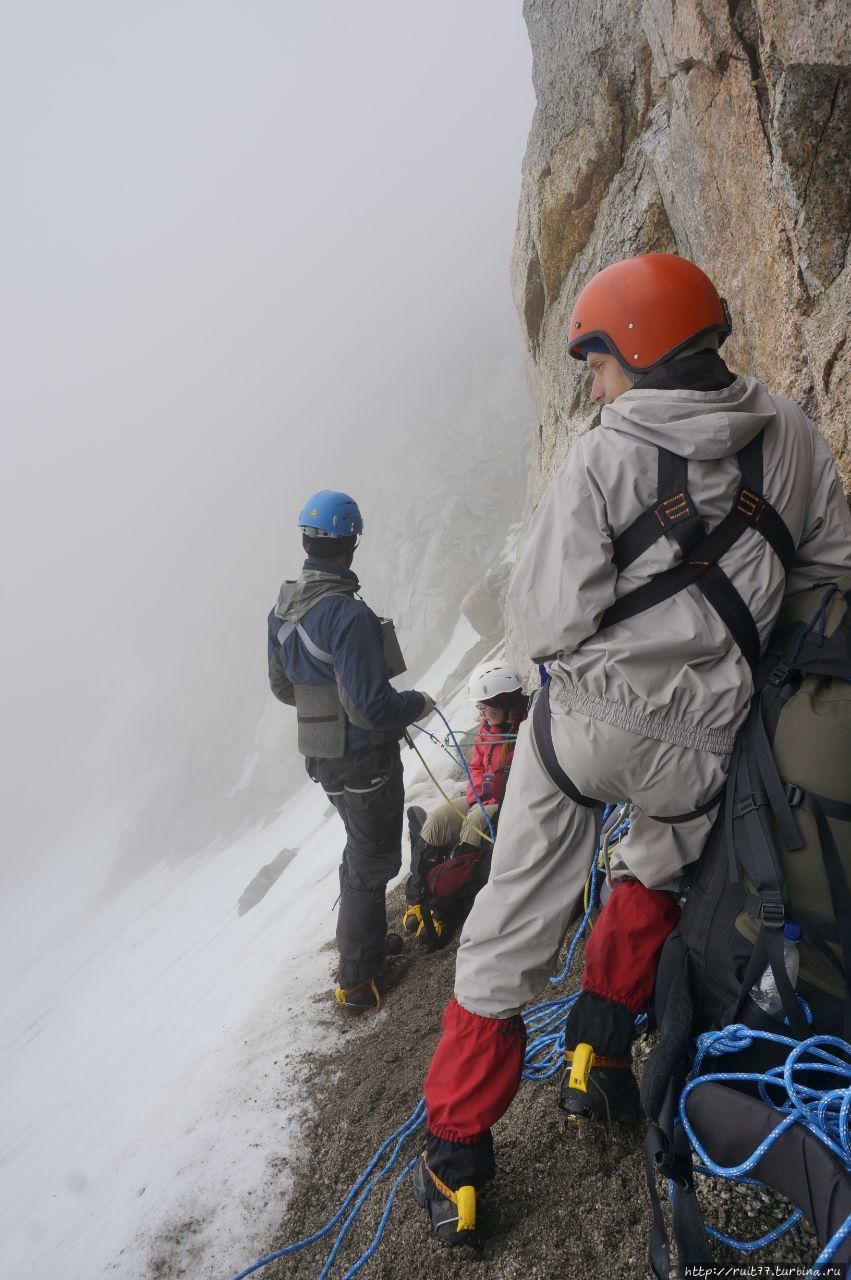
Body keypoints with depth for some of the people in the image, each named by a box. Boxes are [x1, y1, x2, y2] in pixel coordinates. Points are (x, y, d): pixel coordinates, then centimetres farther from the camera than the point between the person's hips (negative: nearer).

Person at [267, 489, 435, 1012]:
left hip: (320, 751, 8)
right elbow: (369, 706, -28)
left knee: (364, 849, 26)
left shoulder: (284, 607, 1)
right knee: (372, 861, 9)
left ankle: (367, 941, 44)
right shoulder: (348, 614, -27)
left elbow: (283, 685, 11)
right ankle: (359, 979, 23)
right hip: (363, 757, -8)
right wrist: (416, 704, -10)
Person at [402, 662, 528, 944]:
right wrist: (476, 798, -4)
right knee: (438, 819, -11)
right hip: (485, 802, 8)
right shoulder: (489, 726, 6)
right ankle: (416, 898, -5)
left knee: (477, 823, -30)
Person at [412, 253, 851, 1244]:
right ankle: (598, 1055, 37)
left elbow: (548, 622, -15)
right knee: (654, 876, 34)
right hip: (700, 746, 3)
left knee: (513, 926, 10)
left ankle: (455, 1161, 23)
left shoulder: (603, 458, -11)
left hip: (582, 722, -3)